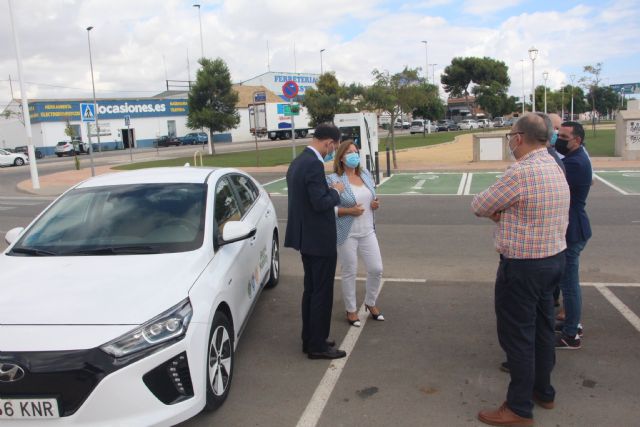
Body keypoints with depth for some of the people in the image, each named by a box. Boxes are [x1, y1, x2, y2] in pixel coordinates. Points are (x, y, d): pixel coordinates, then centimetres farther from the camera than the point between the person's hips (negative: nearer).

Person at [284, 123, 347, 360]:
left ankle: (310, 340, 28)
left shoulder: (297, 162, 10)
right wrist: (336, 191, -8)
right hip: (319, 240, -10)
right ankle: (317, 346, 11)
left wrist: (331, 191, 13)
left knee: (311, 290, 18)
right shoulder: (314, 164, -21)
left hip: (306, 238, 10)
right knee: (322, 293, 1)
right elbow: (320, 203, -25)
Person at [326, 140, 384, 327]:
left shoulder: (366, 174, 8)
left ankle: (370, 303, 33)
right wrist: (349, 210, -22)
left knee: (376, 269, 8)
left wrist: (375, 204, -2)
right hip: (347, 234, -5)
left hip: (368, 231, 6)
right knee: (349, 272, 6)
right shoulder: (333, 180, -11)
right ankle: (351, 310, 24)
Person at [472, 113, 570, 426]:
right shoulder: (555, 168, 7)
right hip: (555, 257, 9)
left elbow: (480, 207, -13)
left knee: (517, 336, 3)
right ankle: (543, 391, 37)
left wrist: (492, 209, 9)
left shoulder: (520, 172, -23)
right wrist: (504, 213, -4)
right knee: (542, 328, 21)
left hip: (523, 266, -9)